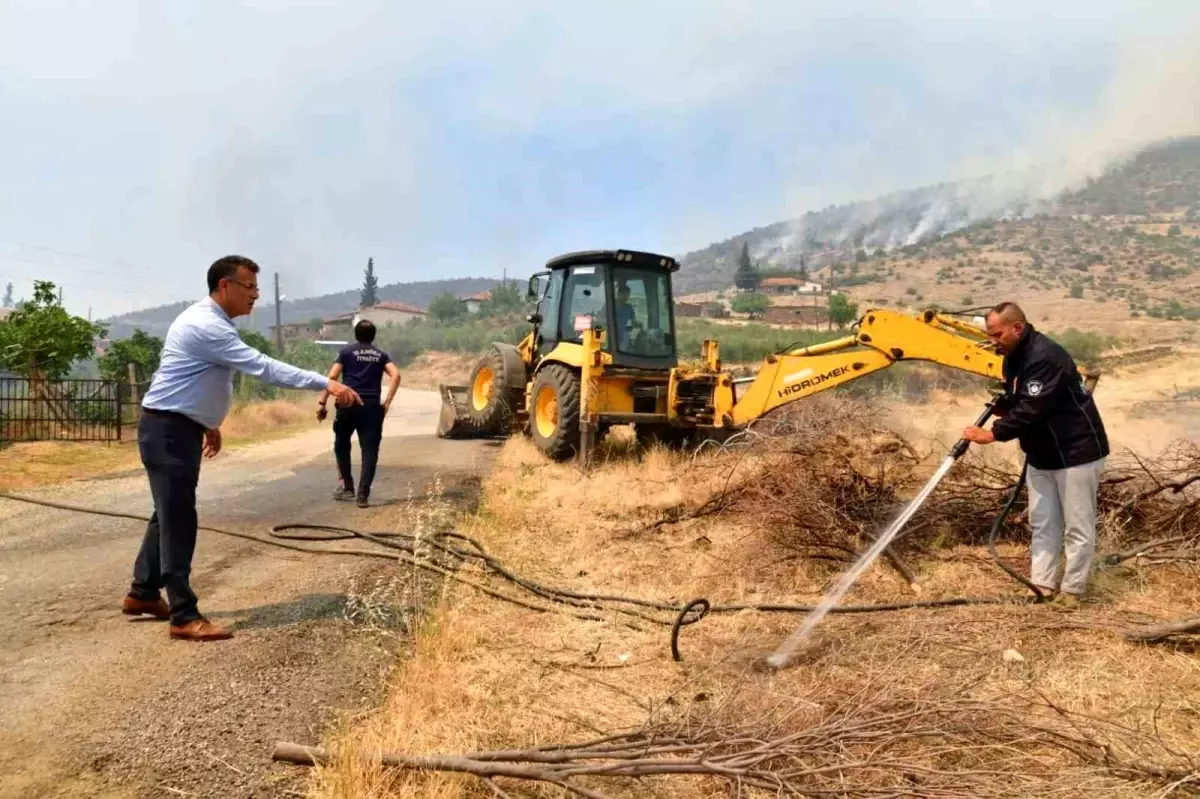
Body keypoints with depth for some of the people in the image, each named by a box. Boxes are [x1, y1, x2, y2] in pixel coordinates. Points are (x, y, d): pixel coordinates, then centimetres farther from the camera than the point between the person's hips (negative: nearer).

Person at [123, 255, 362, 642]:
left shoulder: (208, 322, 11)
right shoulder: (206, 326, -22)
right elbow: (263, 367, -30)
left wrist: (209, 423, 25)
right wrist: (325, 383, -32)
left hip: (180, 428, 11)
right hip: (169, 430, -10)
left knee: (170, 514, 18)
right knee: (178, 519, -7)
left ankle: (143, 593, 32)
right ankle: (184, 617, -1)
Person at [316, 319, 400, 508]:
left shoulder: (347, 352, 9)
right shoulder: (380, 355, 14)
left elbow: (332, 377, -3)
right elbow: (396, 375, -2)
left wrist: (322, 402, -2)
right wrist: (387, 402, -1)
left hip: (349, 404, 0)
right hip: (372, 406, 1)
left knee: (342, 445, 21)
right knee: (369, 450, 1)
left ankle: (347, 486, 19)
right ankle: (363, 495, -7)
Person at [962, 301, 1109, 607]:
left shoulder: (1046, 357, -25)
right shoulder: (1014, 357, 6)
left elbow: (1032, 409, -31)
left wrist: (993, 433, -29)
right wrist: (1001, 404, -1)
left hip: (1076, 453, -10)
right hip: (1041, 455, 10)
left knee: (1078, 528, 2)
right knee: (1042, 525, 12)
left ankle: (1071, 591, 11)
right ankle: (1043, 587, 19)